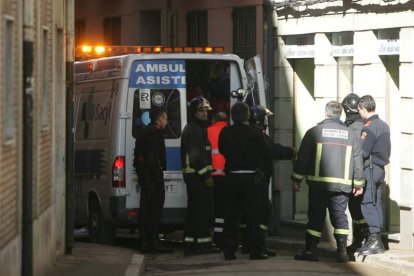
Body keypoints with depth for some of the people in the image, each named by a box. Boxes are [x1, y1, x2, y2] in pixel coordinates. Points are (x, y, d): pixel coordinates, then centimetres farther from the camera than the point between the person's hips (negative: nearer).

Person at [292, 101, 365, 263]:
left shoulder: (314, 132, -1)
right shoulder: (350, 134, 9)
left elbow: (302, 157, -1)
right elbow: (358, 161, 11)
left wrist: (297, 179, 6)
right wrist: (358, 184, 19)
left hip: (319, 183, -2)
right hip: (342, 184, 2)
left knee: (316, 217, 3)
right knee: (340, 216, 6)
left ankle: (310, 251, 3)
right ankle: (342, 251, -3)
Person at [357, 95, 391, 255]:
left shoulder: (369, 126, -14)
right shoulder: (384, 125, 14)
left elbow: (363, 152, -18)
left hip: (370, 169, -9)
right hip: (380, 168, 9)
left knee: (367, 204, -9)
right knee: (376, 204, 10)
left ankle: (374, 240, -13)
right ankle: (376, 240, 12)